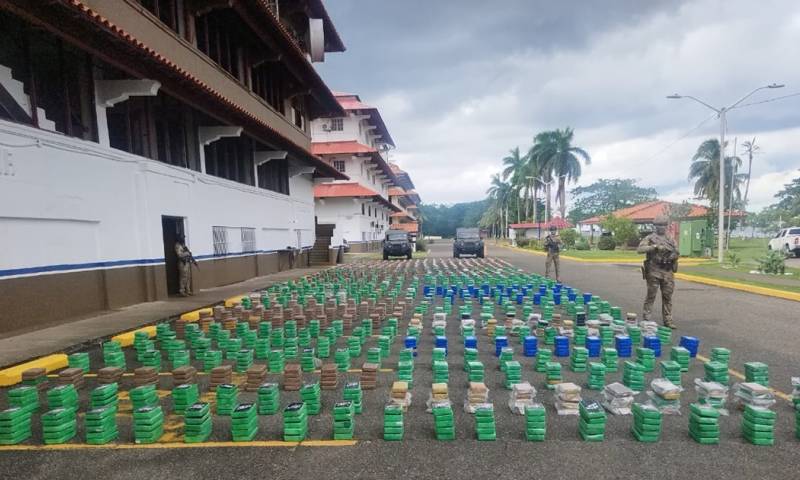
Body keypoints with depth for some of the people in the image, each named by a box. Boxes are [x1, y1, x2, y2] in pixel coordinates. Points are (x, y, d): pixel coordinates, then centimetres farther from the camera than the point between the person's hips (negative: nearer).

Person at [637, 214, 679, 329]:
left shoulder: (671, 239, 13)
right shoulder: (650, 238, -1)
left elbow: (676, 252, 14)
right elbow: (640, 249, -14)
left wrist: (673, 255, -8)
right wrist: (655, 247, -22)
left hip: (668, 272, 4)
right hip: (654, 271, -4)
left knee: (667, 296, 8)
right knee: (651, 296, 0)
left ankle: (668, 320, 15)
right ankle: (646, 318, 7)